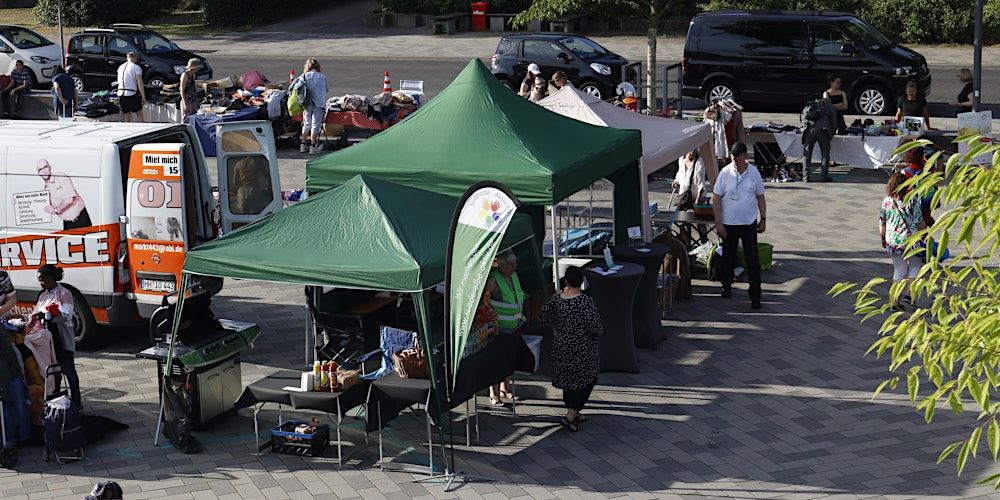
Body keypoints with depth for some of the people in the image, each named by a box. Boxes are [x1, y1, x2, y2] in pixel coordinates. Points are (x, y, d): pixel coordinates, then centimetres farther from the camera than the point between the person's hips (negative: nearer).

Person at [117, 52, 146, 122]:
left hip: (121, 94, 6)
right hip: (132, 94, -6)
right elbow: (140, 83, -11)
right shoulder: (136, 67, -5)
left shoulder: (120, 67, 15)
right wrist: (143, 97, -9)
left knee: (126, 119, 10)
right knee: (139, 115, 7)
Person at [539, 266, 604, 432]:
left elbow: (543, 319, 4)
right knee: (586, 381, 9)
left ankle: (573, 413, 32)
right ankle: (570, 416, 0)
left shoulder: (556, 299, -7)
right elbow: (597, 328, -19)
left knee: (568, 379, 20)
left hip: (561, 348, 5)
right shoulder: (586, 302, -22)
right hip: (582, 350, -5)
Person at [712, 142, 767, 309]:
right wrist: (718, 223, -9)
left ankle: (755, 295, 0)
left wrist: (763, 219, 6)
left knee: (752, 260, -3)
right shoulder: (725, 173, -7)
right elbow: (716, 199, -5)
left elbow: (760, 197, 8)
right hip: (729, 223, 0)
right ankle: (727, 286, 34)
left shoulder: (754, 173, -2)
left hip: (749, 223, 0)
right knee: (728, 257, 13)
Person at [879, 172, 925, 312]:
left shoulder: (886, 201, -1)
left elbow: (882, 222, 4)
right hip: (910, 238, -3)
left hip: (892, 240, 3)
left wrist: (883, 239, 18)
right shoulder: (912, 200, -10)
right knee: (914, 266, 17)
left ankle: (896, 300, 9)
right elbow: (919, 221, -4)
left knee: (899, 269, 13)